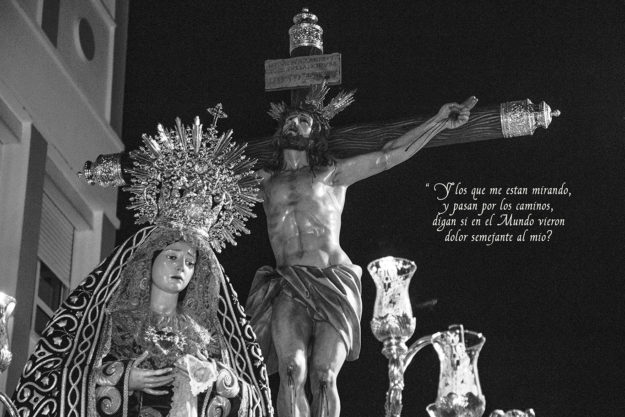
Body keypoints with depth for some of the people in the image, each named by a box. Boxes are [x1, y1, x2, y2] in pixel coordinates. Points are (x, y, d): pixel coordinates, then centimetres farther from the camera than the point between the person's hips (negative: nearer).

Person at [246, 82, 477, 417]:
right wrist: (315, 111, 34)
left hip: (335, 282, -1)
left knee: (323, 376, -17)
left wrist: (439, 121, 12)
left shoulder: (331, 173, 16)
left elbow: (391, 154, 16)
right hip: (289, 287, 1)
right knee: (292, 373, -23)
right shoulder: (264, 179, 21)